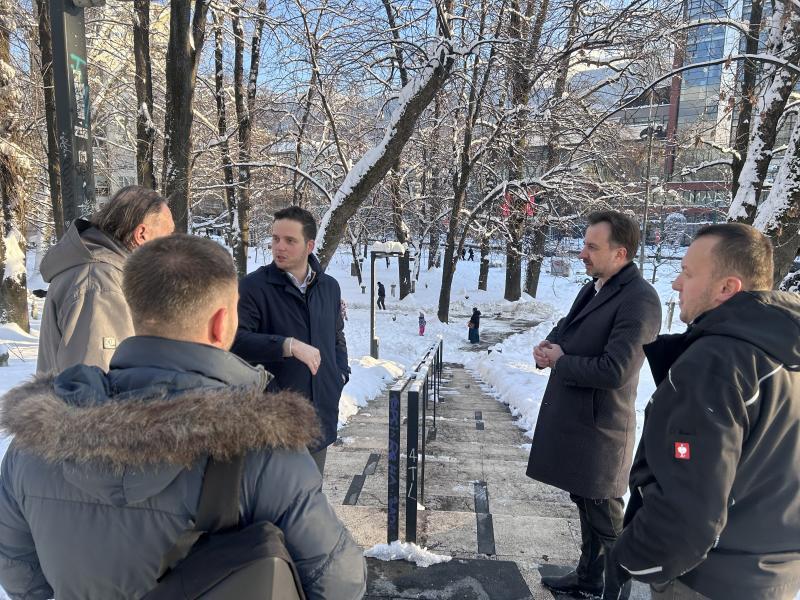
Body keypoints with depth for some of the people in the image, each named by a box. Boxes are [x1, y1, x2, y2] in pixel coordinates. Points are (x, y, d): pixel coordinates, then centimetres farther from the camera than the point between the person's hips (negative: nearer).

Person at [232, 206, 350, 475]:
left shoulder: (329, 287, 9)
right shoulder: (254, 286, -10)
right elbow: (235, 339, -21)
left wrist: (341, 373, 7)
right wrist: (288, 345, -28)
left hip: (321, 413, 6)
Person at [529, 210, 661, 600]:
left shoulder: (639, 299, -20)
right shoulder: (592, 288, 9)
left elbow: (614, 370, -27)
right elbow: (565, 330, 21)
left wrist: (559, 362, -14)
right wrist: (548, 346, -2)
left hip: (599, 428, -9)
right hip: (571, 419, 9)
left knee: (605, 516, 6)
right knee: (585, 503, 23)